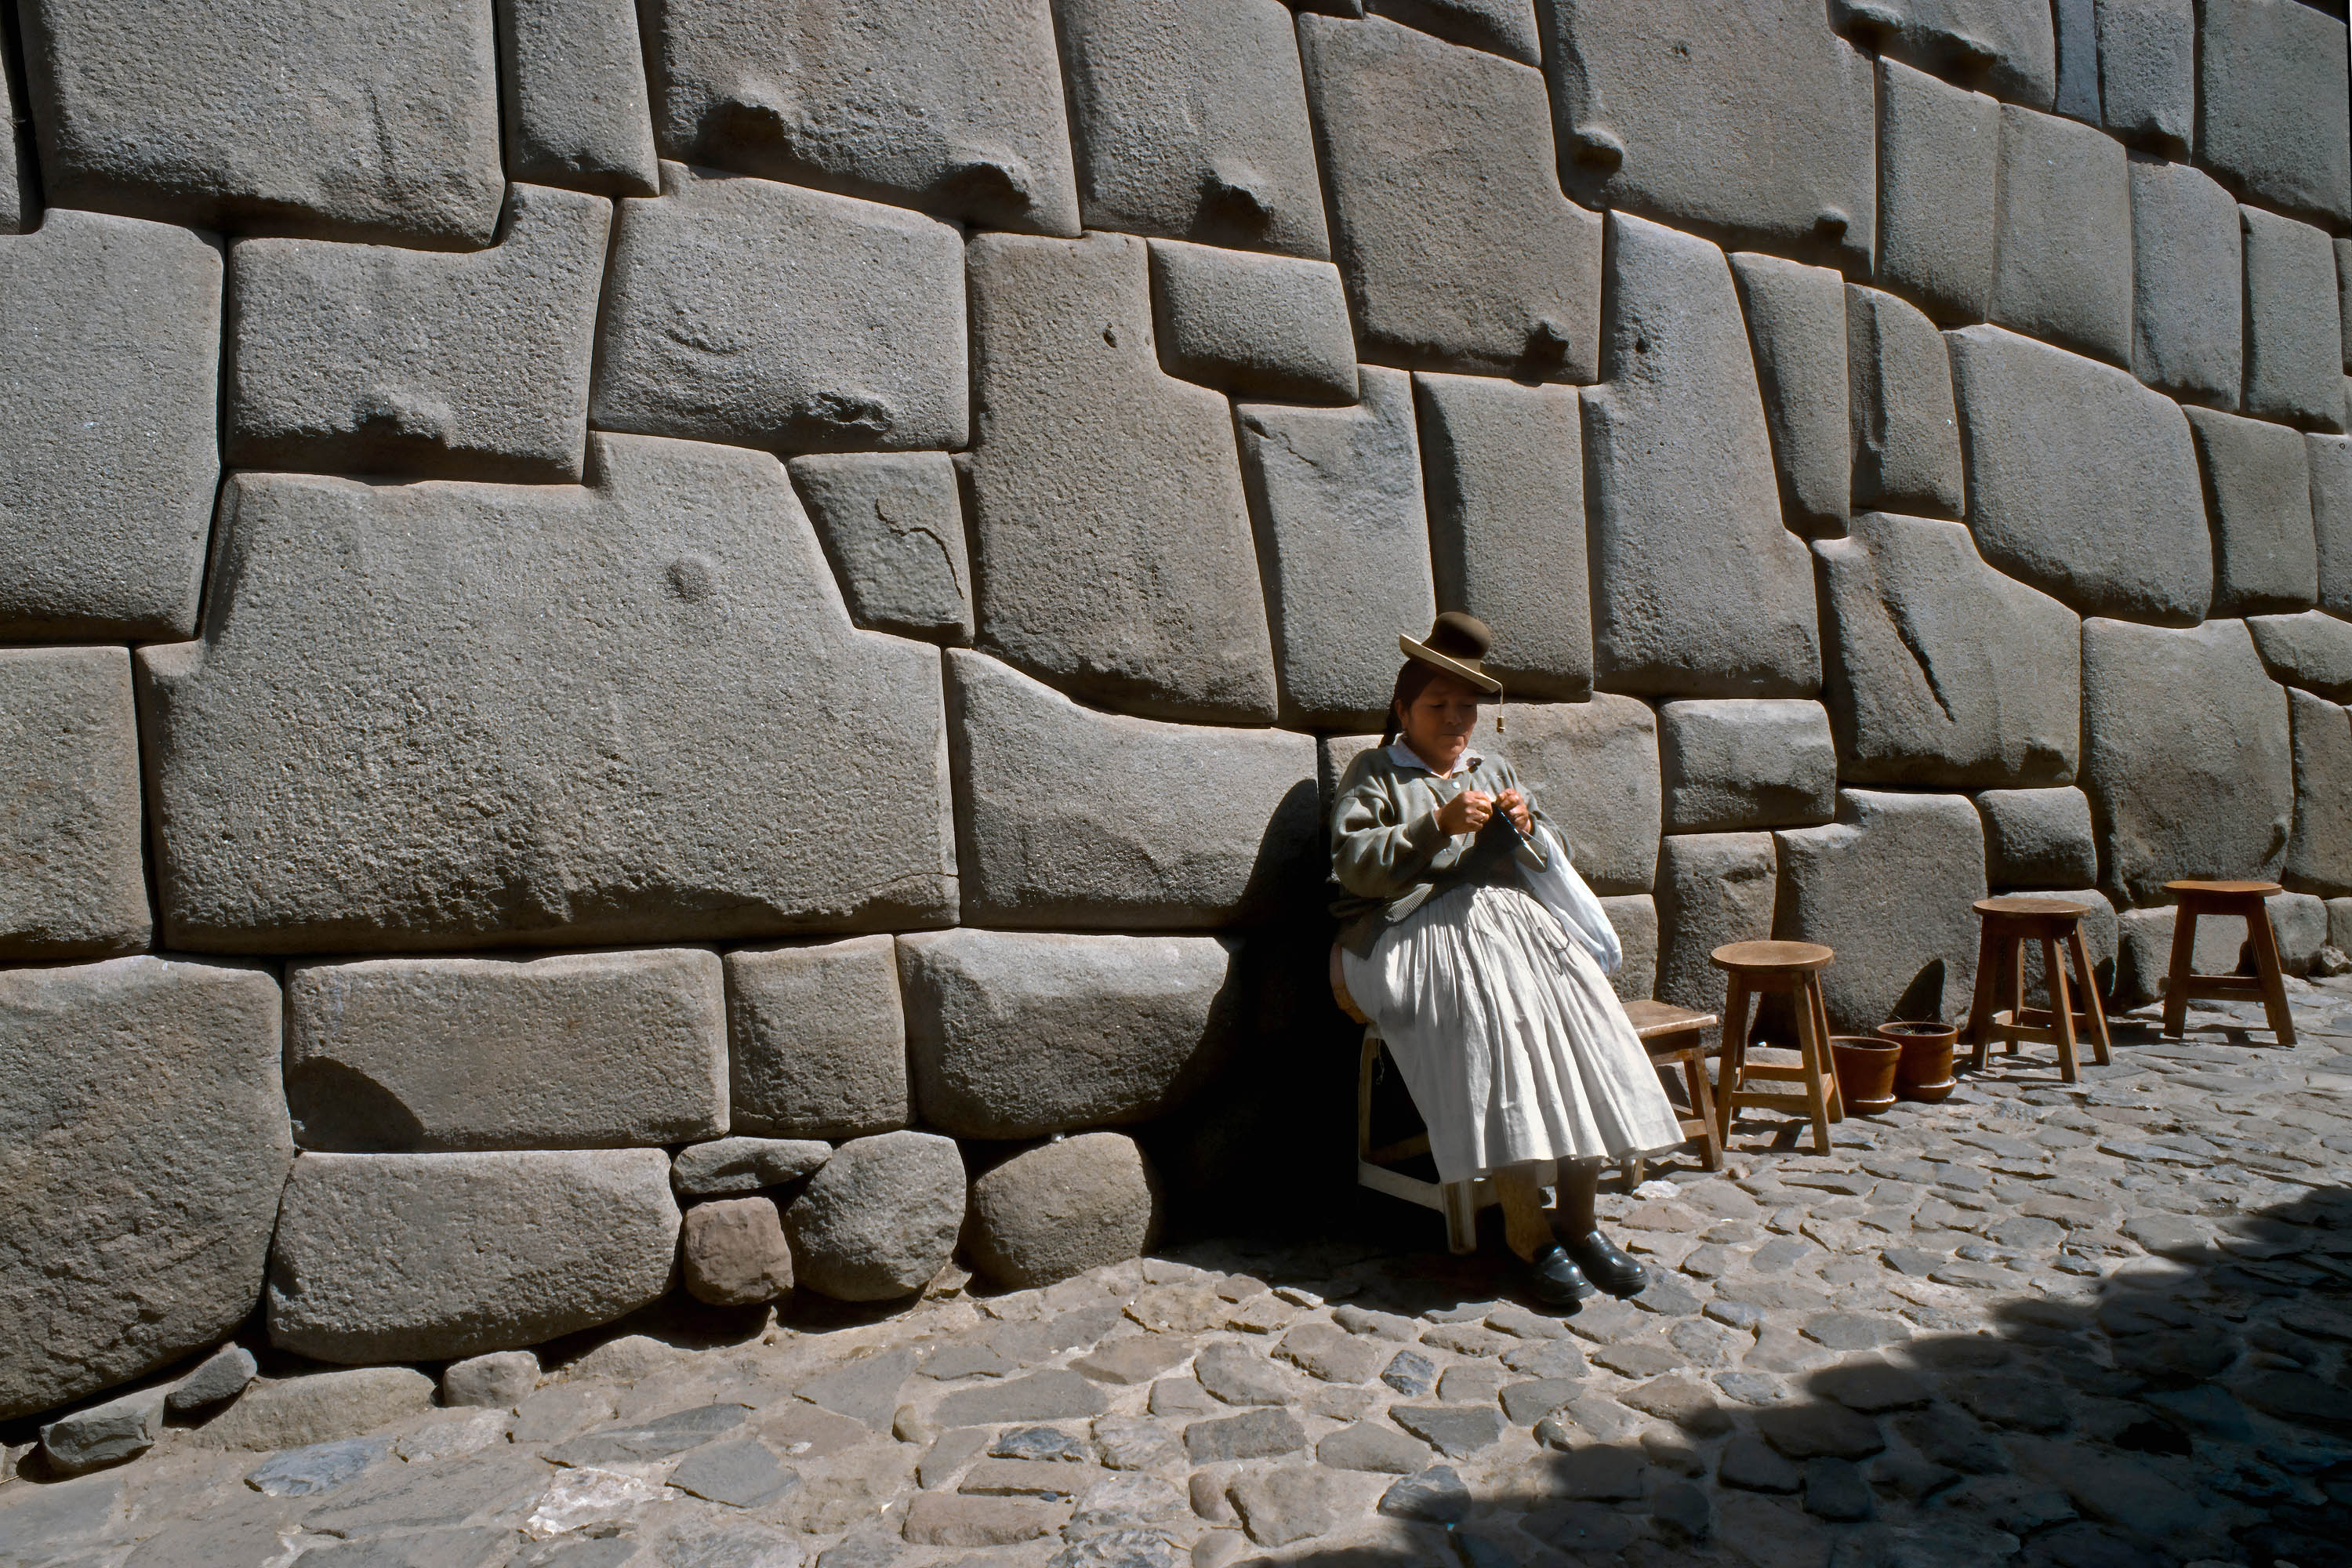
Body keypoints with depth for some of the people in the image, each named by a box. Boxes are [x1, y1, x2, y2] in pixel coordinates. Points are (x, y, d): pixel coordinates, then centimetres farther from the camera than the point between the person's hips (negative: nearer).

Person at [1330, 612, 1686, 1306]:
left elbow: (1554, 858, 22)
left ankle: (1577, 1216, -16)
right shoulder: (1375, 772, 14)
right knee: (1493, 1019, -33)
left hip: (1512, 915, 5)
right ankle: (1525, 1226, -22)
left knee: (1578, 1005, -24)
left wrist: (1526, 828, -1)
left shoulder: (1495, 770, 29)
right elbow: (1353, 862, -4)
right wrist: (1439, 827, -14)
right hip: (1418, 928, -5)